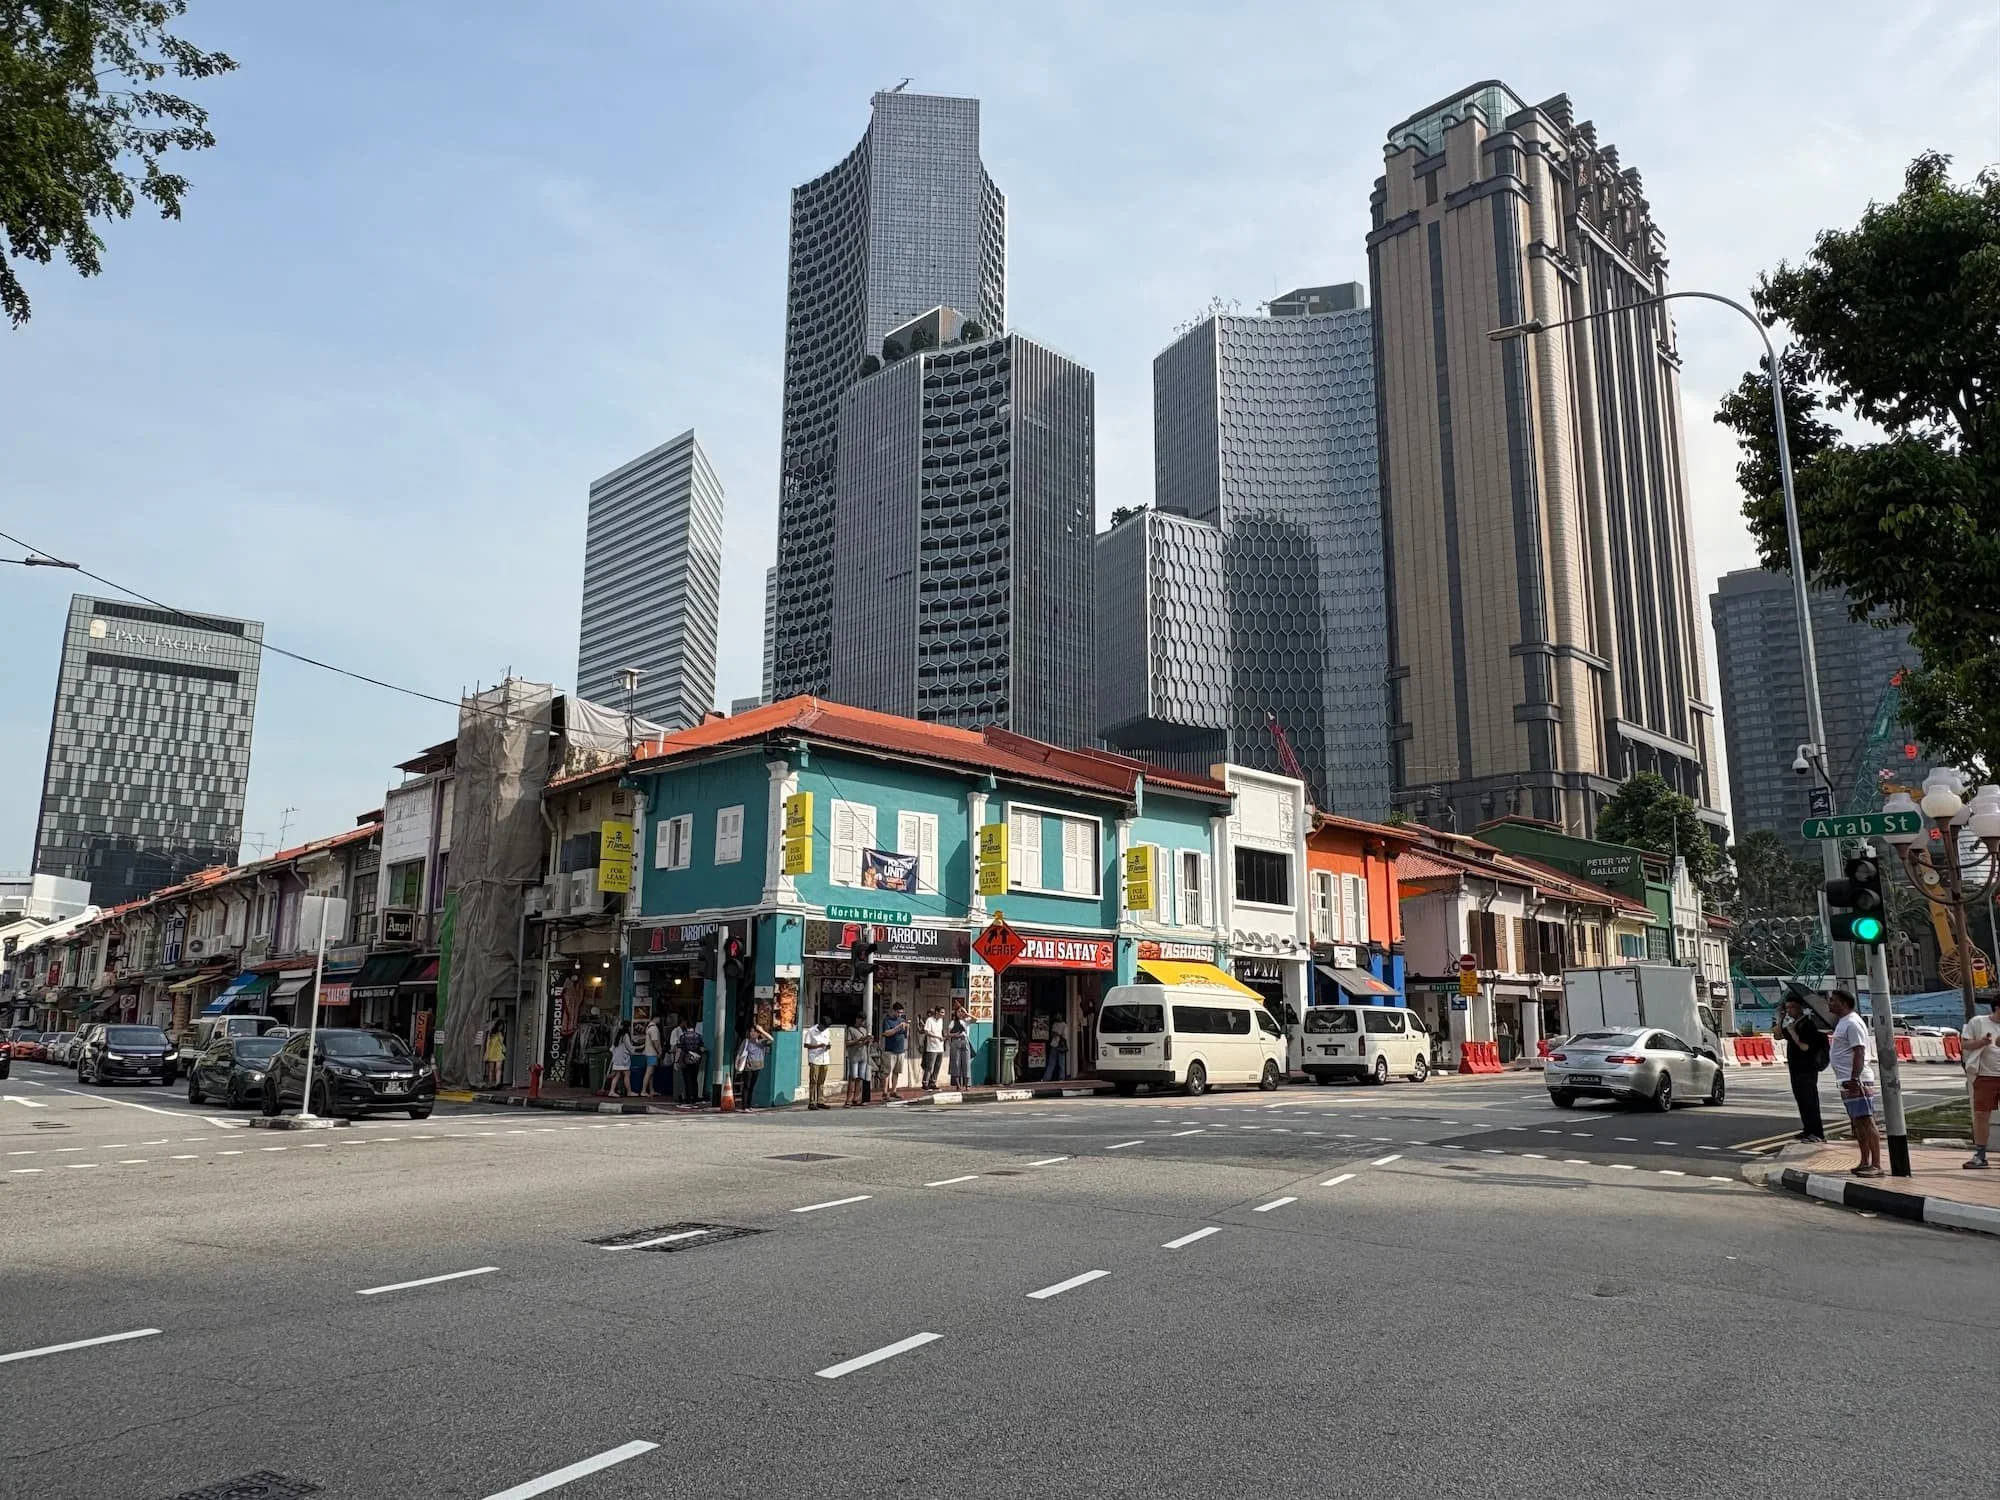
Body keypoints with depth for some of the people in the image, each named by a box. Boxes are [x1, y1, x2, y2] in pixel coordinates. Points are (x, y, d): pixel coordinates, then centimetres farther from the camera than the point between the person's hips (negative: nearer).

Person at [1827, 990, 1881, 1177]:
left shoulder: (1852, 1023, -14)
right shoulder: (1842, 1022, 17)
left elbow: (1859, 1054, -20)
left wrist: (1854, 1080, -24)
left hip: (1857, 1081, -11)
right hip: (1848, 1081, 11)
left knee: (1867, 1121, -10)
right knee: (1858, 1122, 13)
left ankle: (1876, 1165, -11)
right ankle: (1865, 1162, 19)